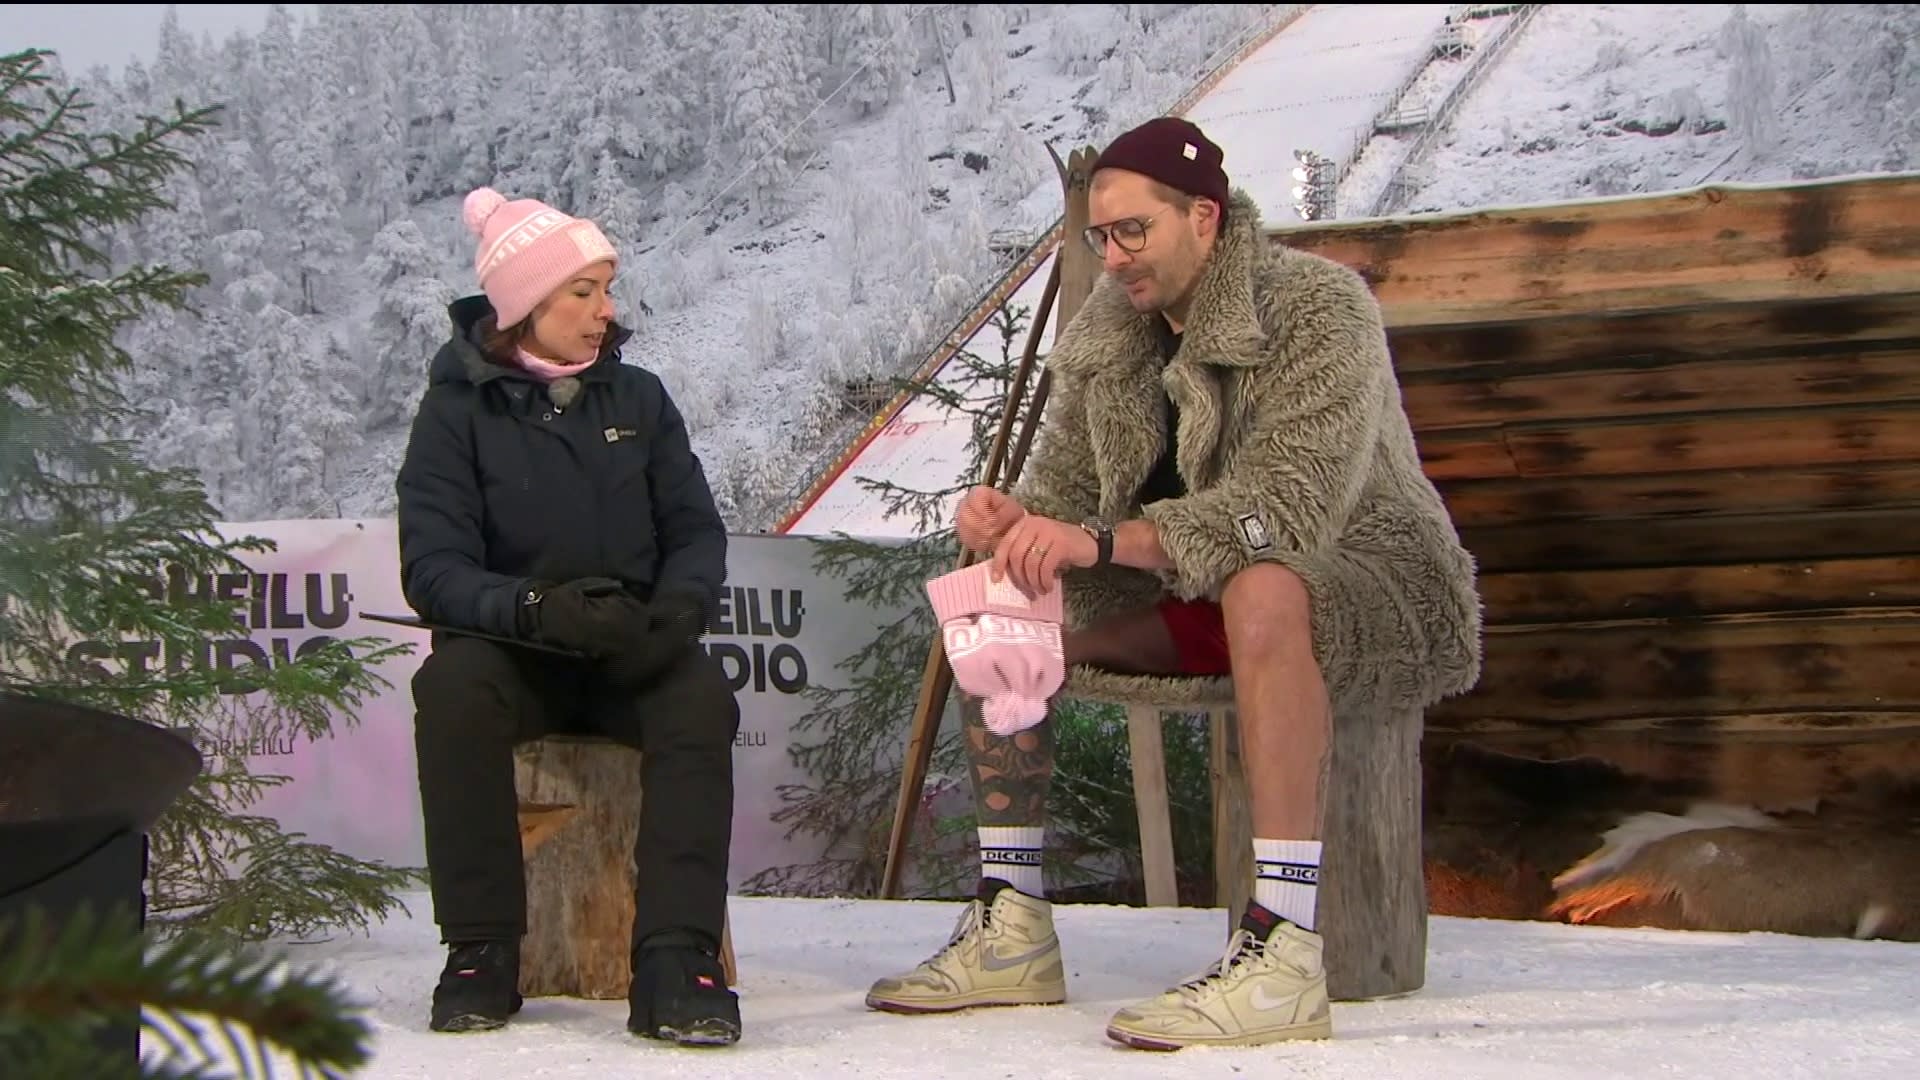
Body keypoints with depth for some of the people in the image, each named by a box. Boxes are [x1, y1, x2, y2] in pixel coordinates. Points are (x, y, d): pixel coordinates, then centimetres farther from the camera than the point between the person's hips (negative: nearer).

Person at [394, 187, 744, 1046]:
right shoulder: (458, 411, -2)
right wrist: (535, 608, -31)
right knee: (451, 684, -35)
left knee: (701, 696, -31)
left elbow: (698, 532, 3)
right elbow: (433, 566, -11)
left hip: (634, 653, 2)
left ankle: (677, 959, -36)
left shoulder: (637, 398, 7)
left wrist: (675, 611, -20)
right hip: (510, 650, -2)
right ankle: (482, 951, -26)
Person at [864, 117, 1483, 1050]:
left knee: (1260, 589, -41)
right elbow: (1063, 488, 2)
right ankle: (1011, 931, -4)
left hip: (1379, 590, -8)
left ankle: (1282, 953, -45)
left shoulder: (1317, 307, -19)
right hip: (1204, 600, 8)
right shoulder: (1107, 338, 4)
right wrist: (1016, 522, -24)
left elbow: (1291, 503, -32)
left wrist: (1106, 539, -42)